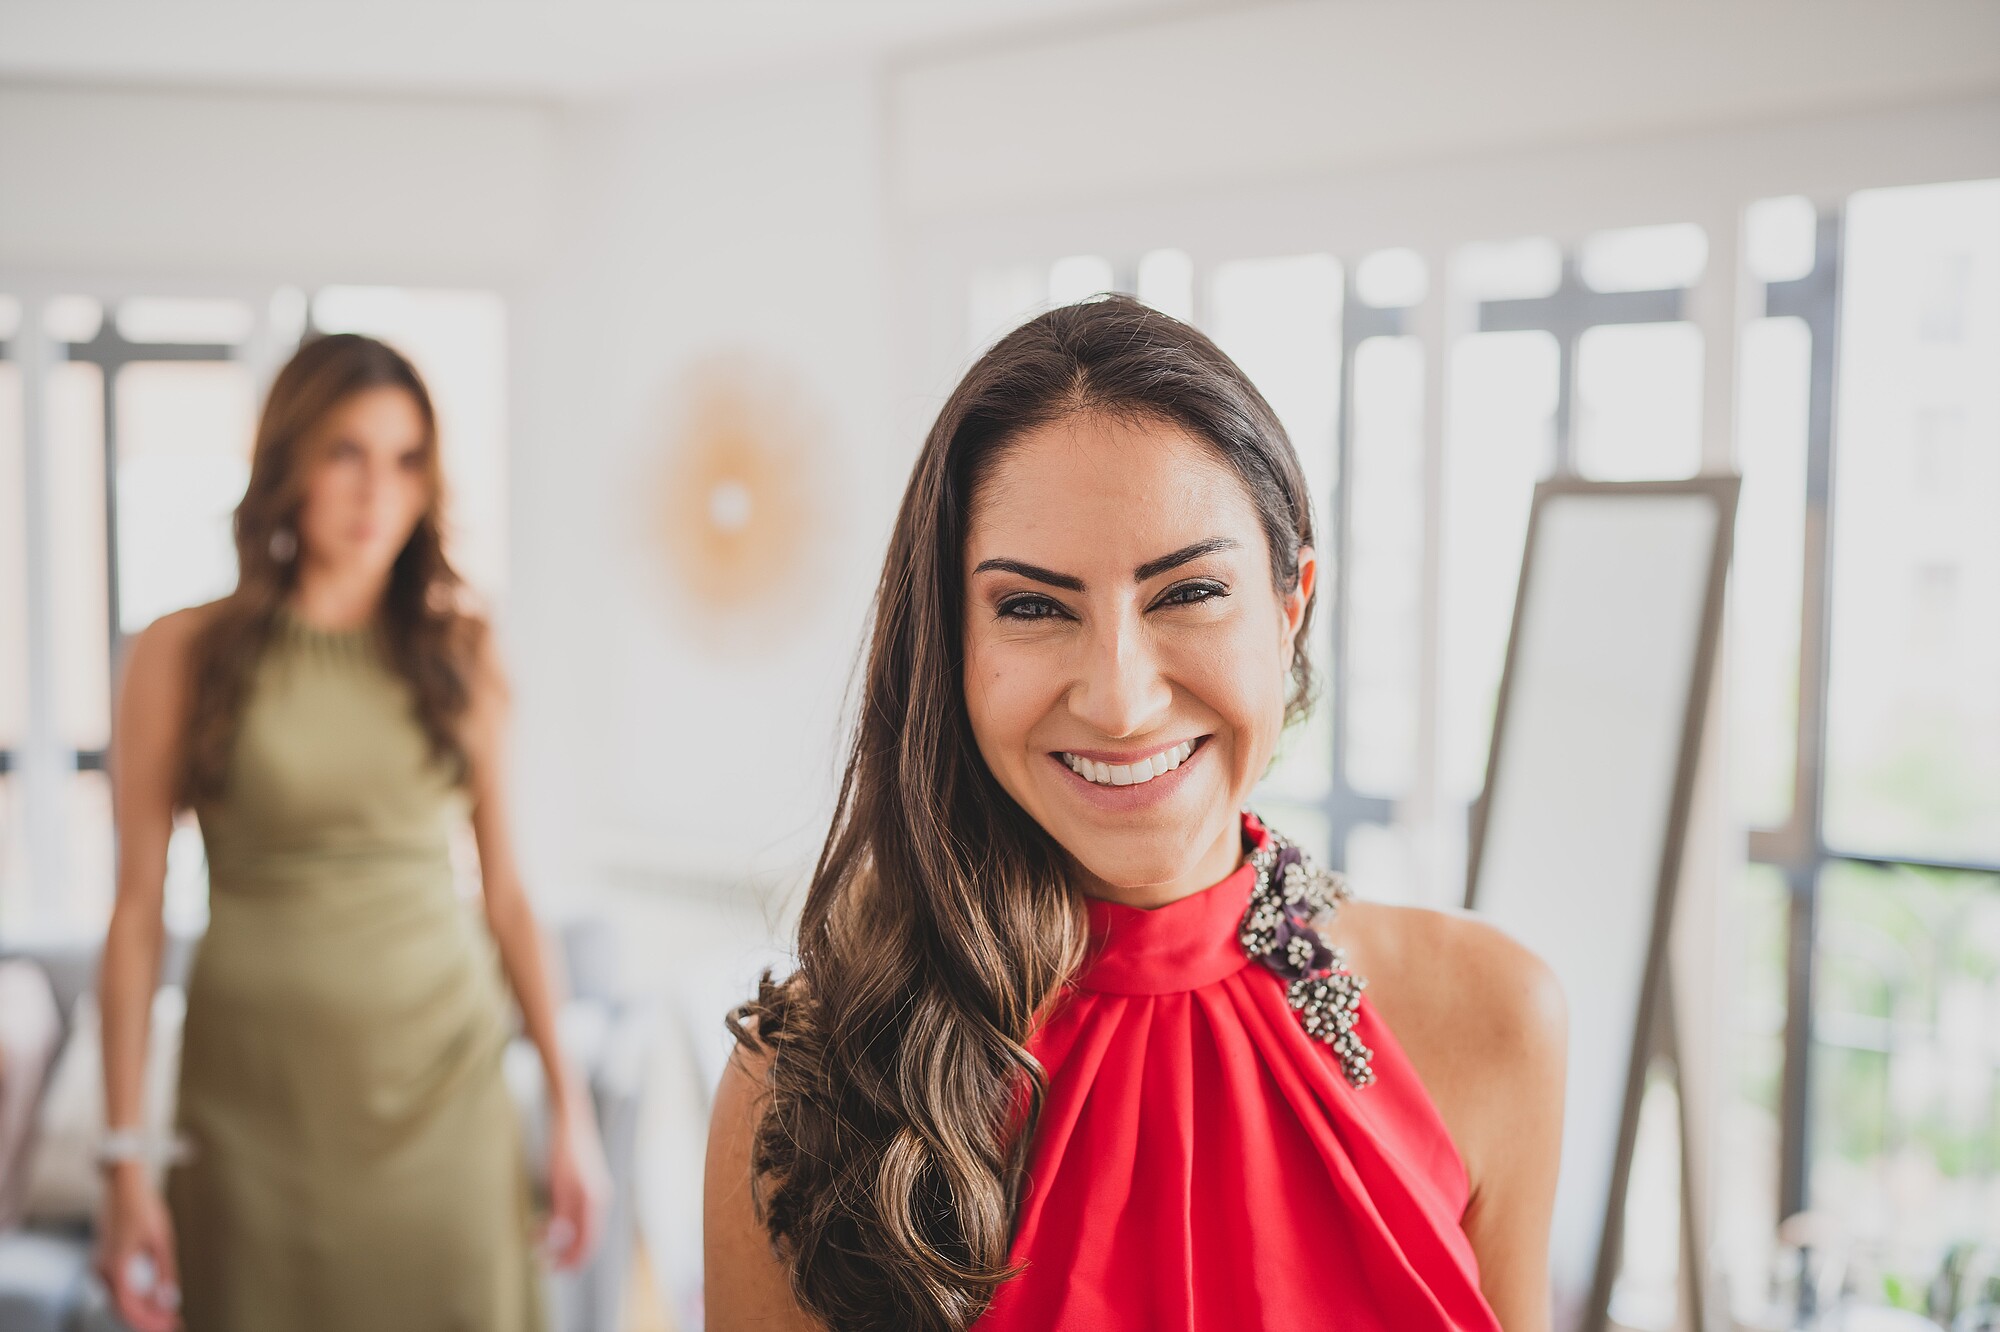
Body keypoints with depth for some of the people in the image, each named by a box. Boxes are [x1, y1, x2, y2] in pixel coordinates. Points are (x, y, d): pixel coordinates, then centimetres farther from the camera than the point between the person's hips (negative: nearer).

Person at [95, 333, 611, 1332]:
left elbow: (505, 891, 7)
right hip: (259, 1097, -1)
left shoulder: (459, 654, 4)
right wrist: (125, 1155, -5)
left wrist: (570, 1104, 4)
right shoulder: (180, 656, -2)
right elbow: (136, 910, -2)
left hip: (442, 1089, 2)